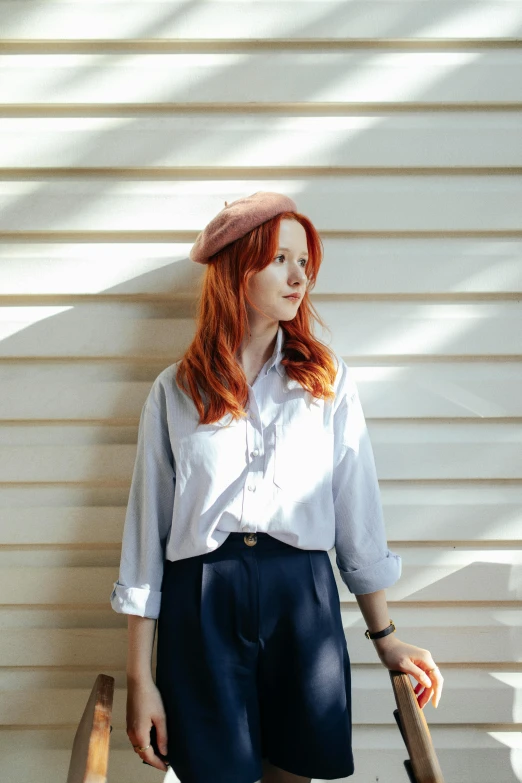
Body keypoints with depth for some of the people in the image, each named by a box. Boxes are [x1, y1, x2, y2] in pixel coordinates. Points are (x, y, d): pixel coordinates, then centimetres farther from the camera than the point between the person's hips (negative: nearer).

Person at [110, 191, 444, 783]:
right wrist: (139, 678, 0)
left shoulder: (330, 382, 5)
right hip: (200, 603, -1)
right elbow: (147, 527, 2)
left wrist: (386, 640, 7)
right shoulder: (175, 392, 3)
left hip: (303, 598, 1)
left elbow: (357, 513, 6)